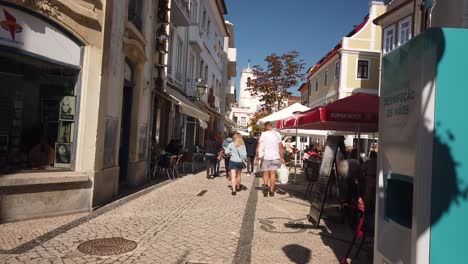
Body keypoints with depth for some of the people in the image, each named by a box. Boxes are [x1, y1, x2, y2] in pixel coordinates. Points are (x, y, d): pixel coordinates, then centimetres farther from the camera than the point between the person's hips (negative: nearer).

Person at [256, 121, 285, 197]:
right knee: (273, 173, 6)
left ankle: (265, 185, -14)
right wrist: (282, 158, 7)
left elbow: (259, 146, -7)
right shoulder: (277, 134, 3)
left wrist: (257, 155, 2)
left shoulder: (263, 134, -3)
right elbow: (280, 147, 2)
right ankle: (271, 191, 8)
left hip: (265, 157, -1)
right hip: (275, 157, 1)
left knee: (266, 173, 10)